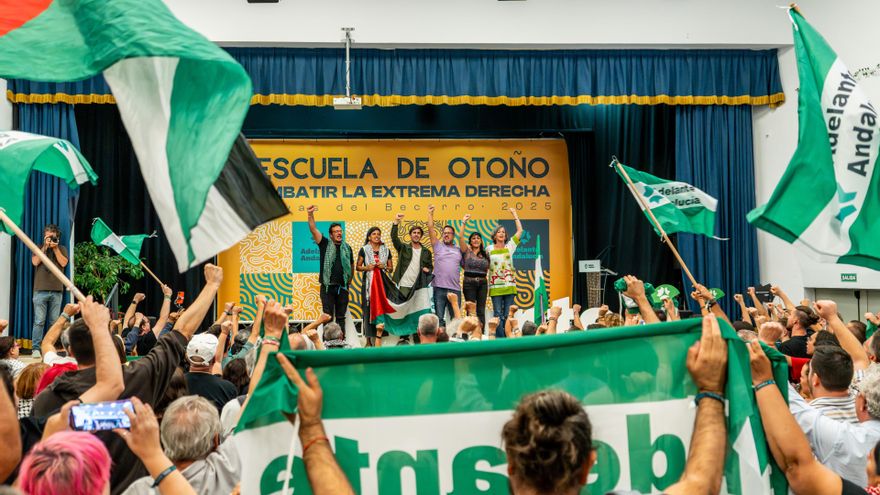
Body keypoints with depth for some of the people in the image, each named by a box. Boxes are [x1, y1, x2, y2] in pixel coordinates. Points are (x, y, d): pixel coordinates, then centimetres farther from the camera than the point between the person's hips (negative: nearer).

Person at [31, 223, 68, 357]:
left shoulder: (62, 249, 15)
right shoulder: (39, 248, 14)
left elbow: (63, 263, -1)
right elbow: (35, 262, -3)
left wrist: (55, 248, -2)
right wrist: (45, 246, -2)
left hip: (57, 290, 1)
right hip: (41, 289, -1)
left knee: (55, 321, 1)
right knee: (39, 321, -7)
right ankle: (36, 348, -7)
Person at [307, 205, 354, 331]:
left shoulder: (347, 247, 11)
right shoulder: (325, 244, 2)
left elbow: (352, 265, 18)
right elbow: (313, 230, -10)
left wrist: (349, 280, 12)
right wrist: (310, 215, -23)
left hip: (343, 287, 3)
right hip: (328, 287, -3)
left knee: (341, 317, 8)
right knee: (328, 316, -1)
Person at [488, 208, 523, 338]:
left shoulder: (510, 246, 7)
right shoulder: (489, 249, 5)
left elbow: (520, 230, 6)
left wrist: (514, 214, 10)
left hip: (510, 285, 1)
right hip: (495, 286, -1)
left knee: (508, 314, 4)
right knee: (498, 314, -2)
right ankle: (499, 338, 1)